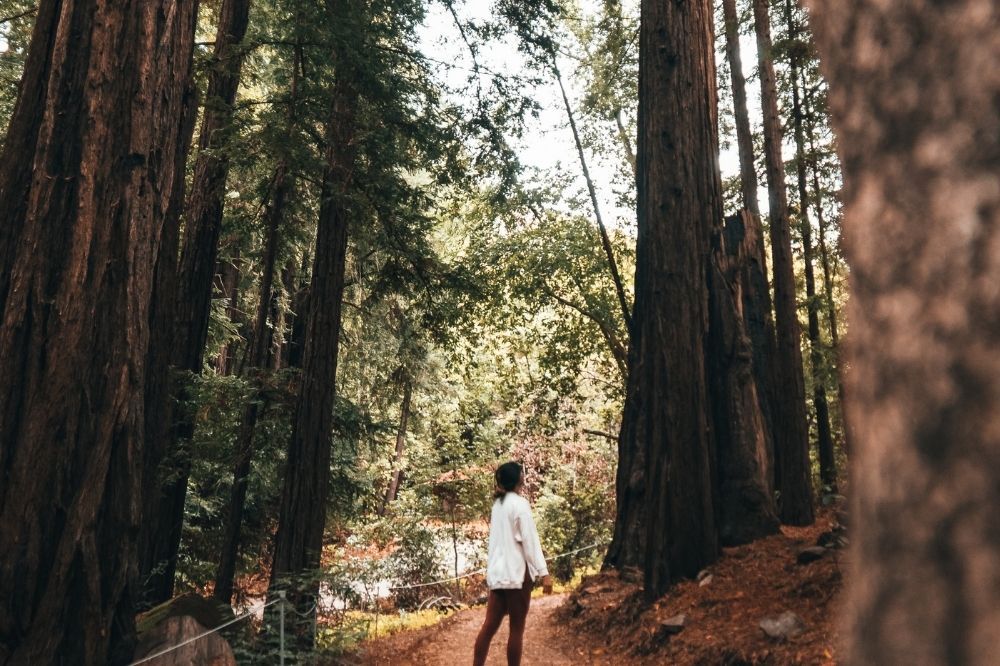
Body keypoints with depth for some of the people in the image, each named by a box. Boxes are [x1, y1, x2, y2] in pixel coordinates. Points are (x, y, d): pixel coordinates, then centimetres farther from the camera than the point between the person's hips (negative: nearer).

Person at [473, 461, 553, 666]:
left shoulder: (498, 503, 13)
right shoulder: (520, 503, -10)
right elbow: (530, 540, -14)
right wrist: (543, 572, -14)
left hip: (497, 571, 7)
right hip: (517, 571, -7)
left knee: (490, 625, 7)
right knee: (517, 629, 1)